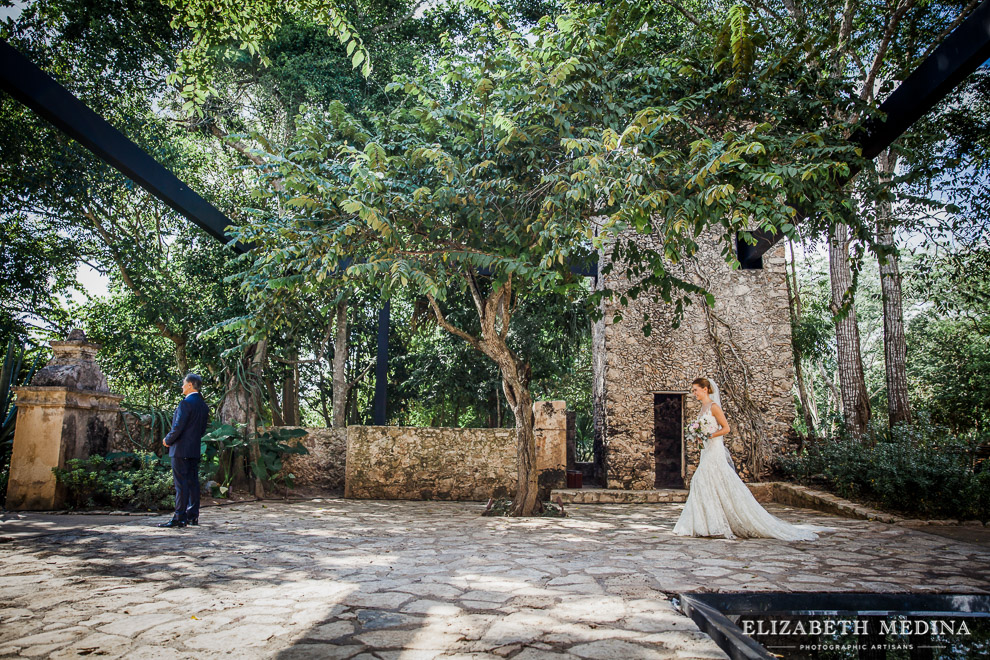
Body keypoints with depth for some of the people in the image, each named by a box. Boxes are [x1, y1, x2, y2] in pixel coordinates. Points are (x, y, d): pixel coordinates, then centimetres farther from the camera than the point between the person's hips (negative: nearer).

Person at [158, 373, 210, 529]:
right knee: (193, 482, 11)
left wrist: (168, 440, -3)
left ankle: (180, 517, -5)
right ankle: (193, 516, 15)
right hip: (195, 449, 8)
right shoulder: (203, 405, 12)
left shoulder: (186, 402, -14)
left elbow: (178, 427, -18)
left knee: (181, 483, -6)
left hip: (181, 449, -8)